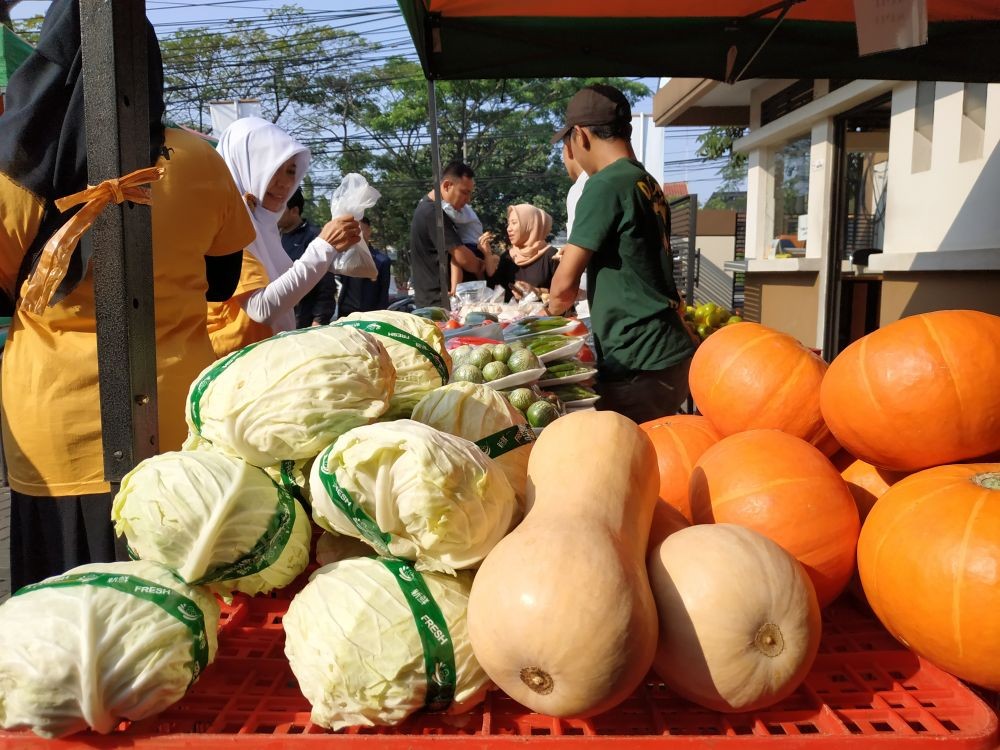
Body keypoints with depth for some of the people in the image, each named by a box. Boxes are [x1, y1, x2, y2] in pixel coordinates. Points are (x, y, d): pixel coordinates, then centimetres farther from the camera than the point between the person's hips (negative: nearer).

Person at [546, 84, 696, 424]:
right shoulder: (648, 184, 12)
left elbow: (565, 283, -10)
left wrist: (553, 305, 12)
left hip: (640, 367, -9)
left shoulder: (606, 185, -14)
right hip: (666, 355, 9)